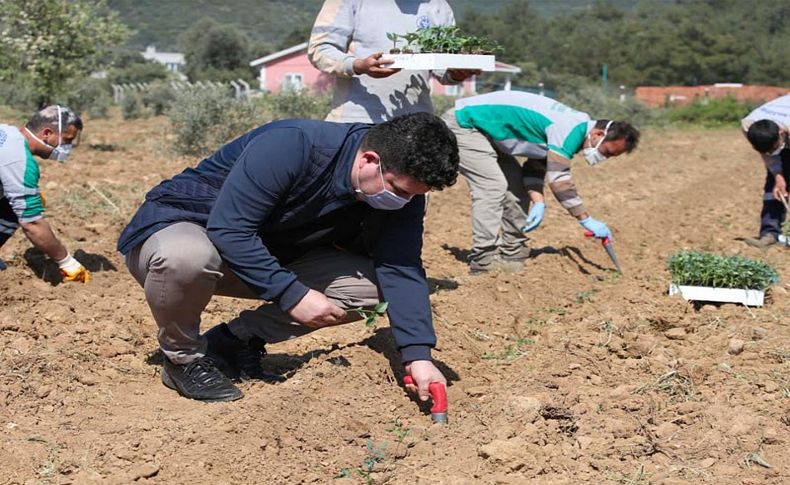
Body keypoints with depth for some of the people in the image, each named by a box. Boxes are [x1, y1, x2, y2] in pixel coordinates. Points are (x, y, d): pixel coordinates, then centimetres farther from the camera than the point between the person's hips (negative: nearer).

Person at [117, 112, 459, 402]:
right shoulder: (290, 146, -32)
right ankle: (184, 357, -10)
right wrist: (293, 295, -33)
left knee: (369, 285, -10)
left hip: (270, 255, 6)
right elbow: (228, 229, -32)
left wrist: (417, 354, -27)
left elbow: (402, 270, -15)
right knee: (187, 257, -42)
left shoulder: (402, 190, -12)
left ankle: (236, 340, -2)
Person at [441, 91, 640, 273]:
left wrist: (538, 203, -7)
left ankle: (513, 255, 13)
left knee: (517, 186, 11)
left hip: (482, 129, 11)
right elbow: (559, 179, -27)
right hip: (464, 123, -11)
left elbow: (536, 168, 8)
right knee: (492, 187, -19)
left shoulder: (575, 127, 8)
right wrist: (587, 220, -23)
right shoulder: (570, 130, -24)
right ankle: (484, 261, -16)